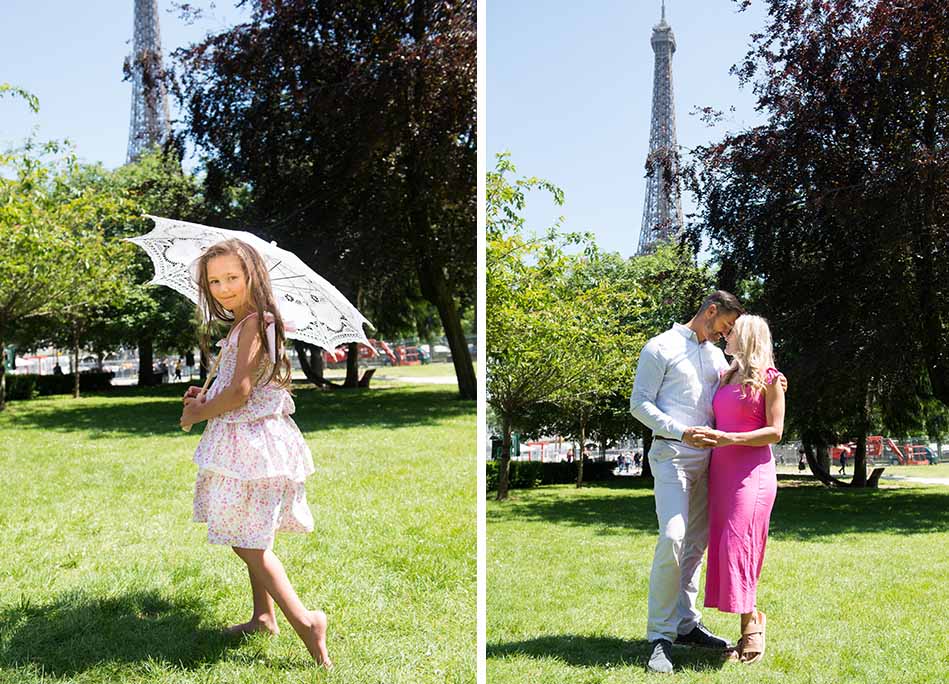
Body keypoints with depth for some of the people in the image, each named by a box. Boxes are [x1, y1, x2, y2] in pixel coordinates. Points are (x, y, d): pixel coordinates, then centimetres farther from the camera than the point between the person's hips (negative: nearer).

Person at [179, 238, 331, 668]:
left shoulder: (252, 323, -17)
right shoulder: (258, 322, 13)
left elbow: (240, 393, -21)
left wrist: (197, 414, -6)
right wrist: (205, 398, 8)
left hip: (248, 442, -10)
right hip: (254, 439, 10)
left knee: (248, 542, -7)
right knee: (252, 538, 19)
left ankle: (303, 621, -11)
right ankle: (263, 616, 29)